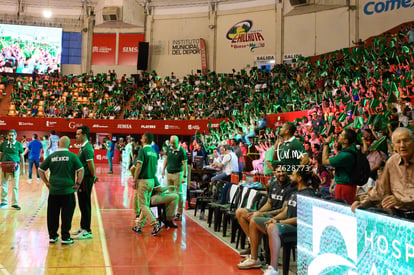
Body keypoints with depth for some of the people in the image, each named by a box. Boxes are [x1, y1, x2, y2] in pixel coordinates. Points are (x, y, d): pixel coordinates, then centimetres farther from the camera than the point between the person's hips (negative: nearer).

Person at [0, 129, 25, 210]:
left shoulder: (19, 145, 1)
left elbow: (22, 157, 4)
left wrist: (23, 169, 3)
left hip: (15, 167, -2)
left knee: (15, 186, 0)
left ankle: (14, 203, 8)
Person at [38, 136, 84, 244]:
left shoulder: (51, 156, 3)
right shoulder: (72, 156, -5)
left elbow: (40, 170, 6)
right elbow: (81, 170, -10)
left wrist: (46, 182, 13)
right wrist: (77, 183, -1)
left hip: (53, 190, 3)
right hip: (68, 191, -3)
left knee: (52, 214, 12)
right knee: (66, 215, 5)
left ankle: (52, 236, 19)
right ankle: (65, 237, 8)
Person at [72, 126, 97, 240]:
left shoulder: (87, 148, -18)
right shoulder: (82, 147, 14)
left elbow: (91, 165, -22)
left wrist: (93, 177, -10)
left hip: (86, 179, -10)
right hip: (82, 179, 10)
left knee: (85, 205, -5)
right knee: (82, 204, 18)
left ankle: (87, 231, 2)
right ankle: (83, 227, 30)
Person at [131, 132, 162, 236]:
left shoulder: (143, 150, -11)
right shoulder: (154, 152, 10)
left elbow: (139, 167, -16)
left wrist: (134, 181, -11)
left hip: (143, 180, -7)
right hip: (152, 180, 7)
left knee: (143, 205, -3)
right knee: (146, 204, 12)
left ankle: (156, 225, -11)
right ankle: (138, 226, 20)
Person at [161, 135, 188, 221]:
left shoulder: (181, 151, -12)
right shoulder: (169, 148, 5)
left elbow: (184, 164, -12)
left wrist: (184, 176, -15)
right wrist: (163, 169, 14)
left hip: (177, 174, -6)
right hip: (169, 173, 6)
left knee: (178, 194, -3)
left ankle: (179, 213, 2)